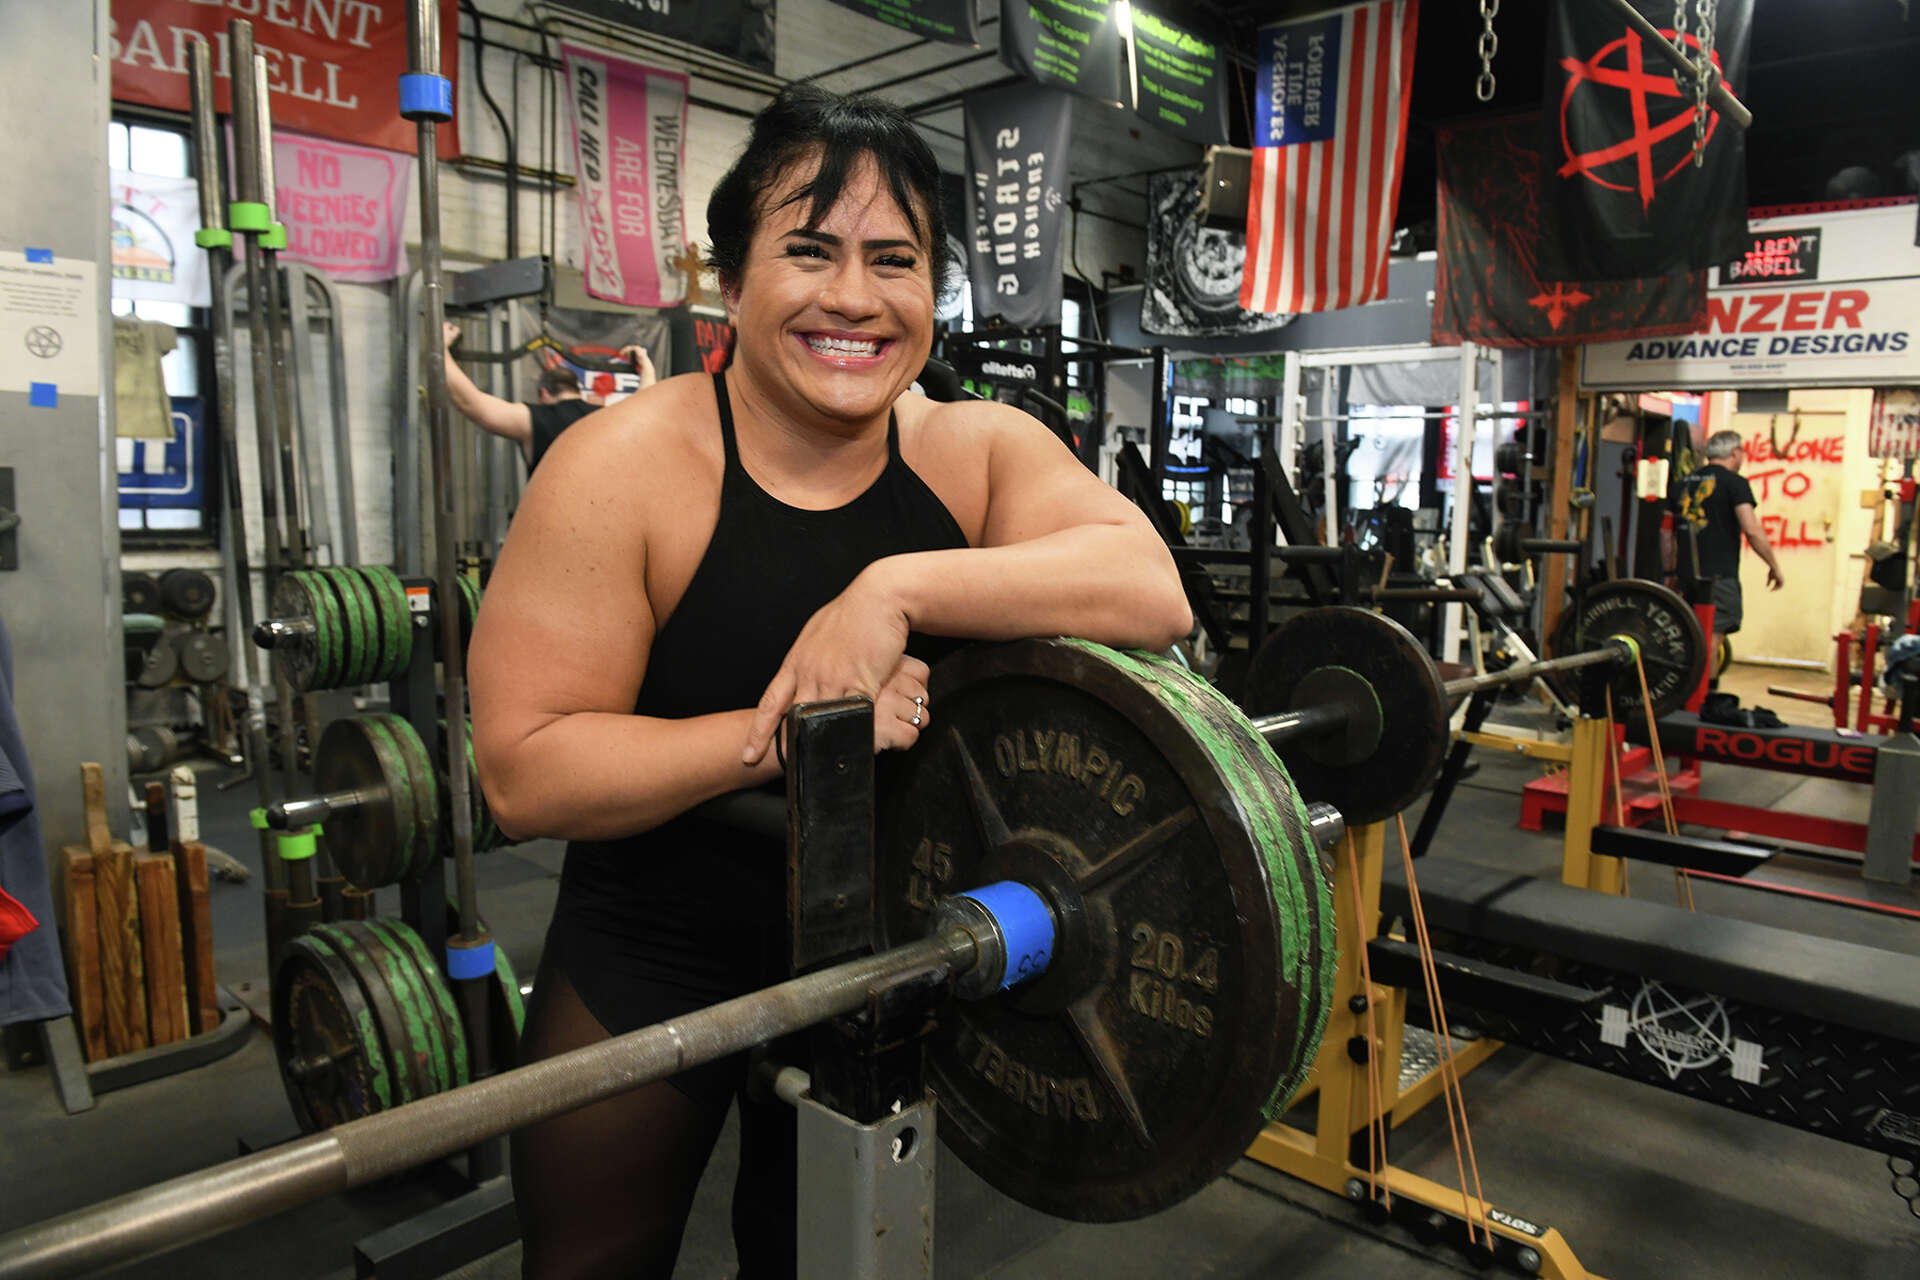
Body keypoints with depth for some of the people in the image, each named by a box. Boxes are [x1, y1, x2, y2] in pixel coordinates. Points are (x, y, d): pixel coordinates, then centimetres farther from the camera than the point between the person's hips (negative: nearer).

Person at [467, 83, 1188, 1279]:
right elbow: (523, 771, -22)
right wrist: (781, 734, -32)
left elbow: (1152, 590, -26)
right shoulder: (625, 468, -19)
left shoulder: (979, 450, -11)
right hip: (647, 970, -2)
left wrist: (898, 588, -36)